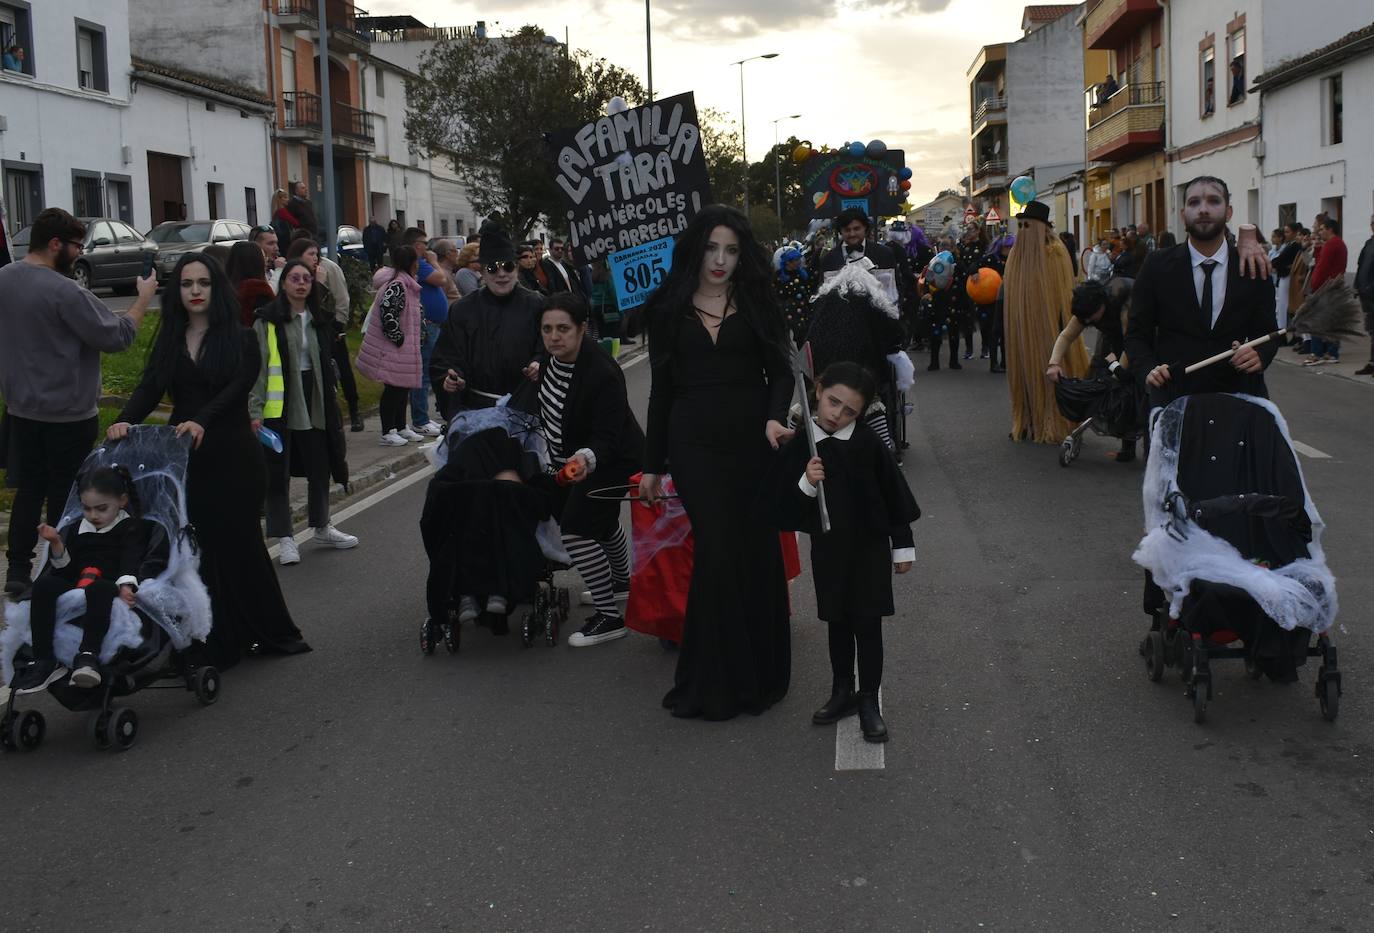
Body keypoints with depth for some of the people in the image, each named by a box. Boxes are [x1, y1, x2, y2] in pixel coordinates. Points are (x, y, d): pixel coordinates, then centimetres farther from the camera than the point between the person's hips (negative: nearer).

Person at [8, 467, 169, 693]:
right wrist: (56, 544, -2)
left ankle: (88, 655, -46)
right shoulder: (76, 530, 23)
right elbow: (66, 569, 15)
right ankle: (44, 661, -28)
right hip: (75, 590, 5)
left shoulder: (132, 528, 10)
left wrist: (126, 585, -26)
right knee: (43, 584, -24)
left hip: (112, 588, -5)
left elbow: (131, 559, -7)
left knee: (98, 587, -39)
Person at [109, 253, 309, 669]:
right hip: (184, 458, 3)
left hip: (233, 456, -3)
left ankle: (272, 632, 17)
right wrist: (125, 420, -21)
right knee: (196, 550, 2)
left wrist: (202, 420, -33)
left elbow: (238, 386, -15)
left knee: (239, 543, 2)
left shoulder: (239, 337, -1)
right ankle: (213, 642, 9)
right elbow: (149, 389, 0)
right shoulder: (169, 341, 10)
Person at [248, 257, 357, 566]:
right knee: (278, 473, 0)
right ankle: (285, 538, 7)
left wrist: (333, 405, 18)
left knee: (320, 467, 13)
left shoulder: (320, 319, 12)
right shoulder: (267, 320, -7)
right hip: (278, 405, -5)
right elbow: (257, 367, -9)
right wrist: (255, 410, -15)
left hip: (314, 401, 6)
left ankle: (322, 527, 30)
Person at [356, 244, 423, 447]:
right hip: (392, 349, -10)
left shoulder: (405, 284, 14)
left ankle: (400, 427, 27)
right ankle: (388, 432, 3)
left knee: (403, 387, 16)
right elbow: (388, 314, -27)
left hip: (403, 347, 10)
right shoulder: (396, 285, -19)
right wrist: (399, 339, -18)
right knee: (393, 388, -4)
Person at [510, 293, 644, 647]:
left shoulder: (604, 374, -33)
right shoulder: (549, 356, -10)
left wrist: (587, 458, -52)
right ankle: (622, 582, 53)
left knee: (577, 530, -17)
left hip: (611, 461, -9)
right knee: (602, 522, 27)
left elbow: (606, 438, -34)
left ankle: (609, 617, -8)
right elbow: (527, 403, 11)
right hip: (571, 457, 9)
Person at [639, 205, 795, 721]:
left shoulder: (756, 303, 7)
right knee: (718, 552, -6)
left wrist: (775, 417, -17)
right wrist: (652, 464, 10)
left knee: (758, 552, 3)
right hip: (695, 444, -1)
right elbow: (661, 388, 10)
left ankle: (761, 673, 20)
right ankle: (718, 681, 8)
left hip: (753, 441, 1)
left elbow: (780, 372, 5)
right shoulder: (669, 309, 7)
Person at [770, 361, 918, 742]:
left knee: (867, 622, 2)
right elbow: (784, 505, -6)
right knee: (837, 622, 15)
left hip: (870, 546, -2)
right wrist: (806, 484, -25)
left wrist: (902, 545, 1)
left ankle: (869, 700, 15)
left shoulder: (868, 443, -12)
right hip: (827, 548, 2)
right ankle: (842, 691, 31)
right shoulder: (799, 446, -8)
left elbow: (893, 494, -3)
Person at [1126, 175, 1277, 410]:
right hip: (1174, 397, -1)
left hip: (1237, 395, 1)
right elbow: (1137, 334, 1)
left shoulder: (1253, 265, 1)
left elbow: (1267, 332, 7)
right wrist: (1149, 369, -18)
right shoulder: (1158, 266, -1)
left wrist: (1259, 355, -16)